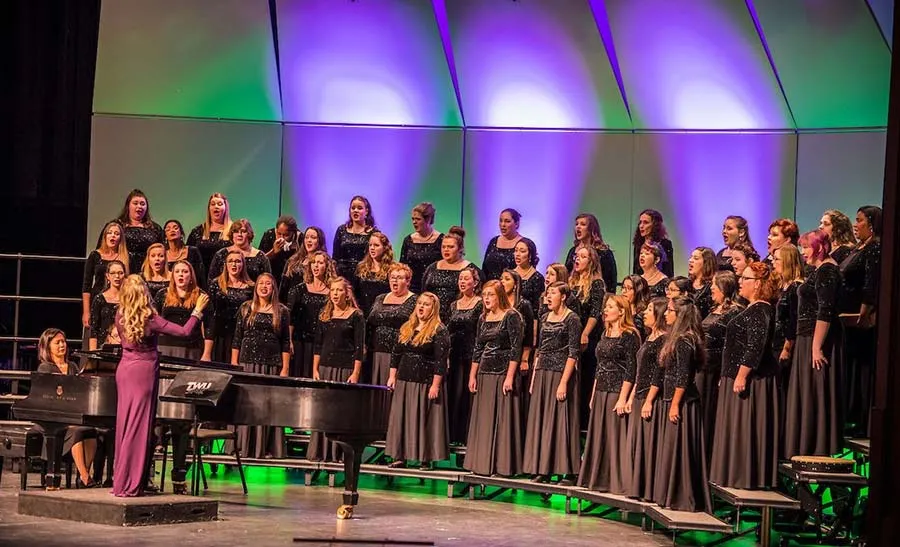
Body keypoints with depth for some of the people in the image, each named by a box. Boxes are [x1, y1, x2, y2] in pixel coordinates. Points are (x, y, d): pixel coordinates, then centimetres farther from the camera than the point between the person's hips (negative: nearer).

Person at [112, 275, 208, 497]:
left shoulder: (120, 317, 0)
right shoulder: (149, 319, -15)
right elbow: (184, 331, -16)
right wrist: (197, 311, -4)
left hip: (125, 368, 6)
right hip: (144, 370, -6)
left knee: (124, 425, 12)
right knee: (139, 427, -2)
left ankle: (120, 480, 17)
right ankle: (128, 485, -2)